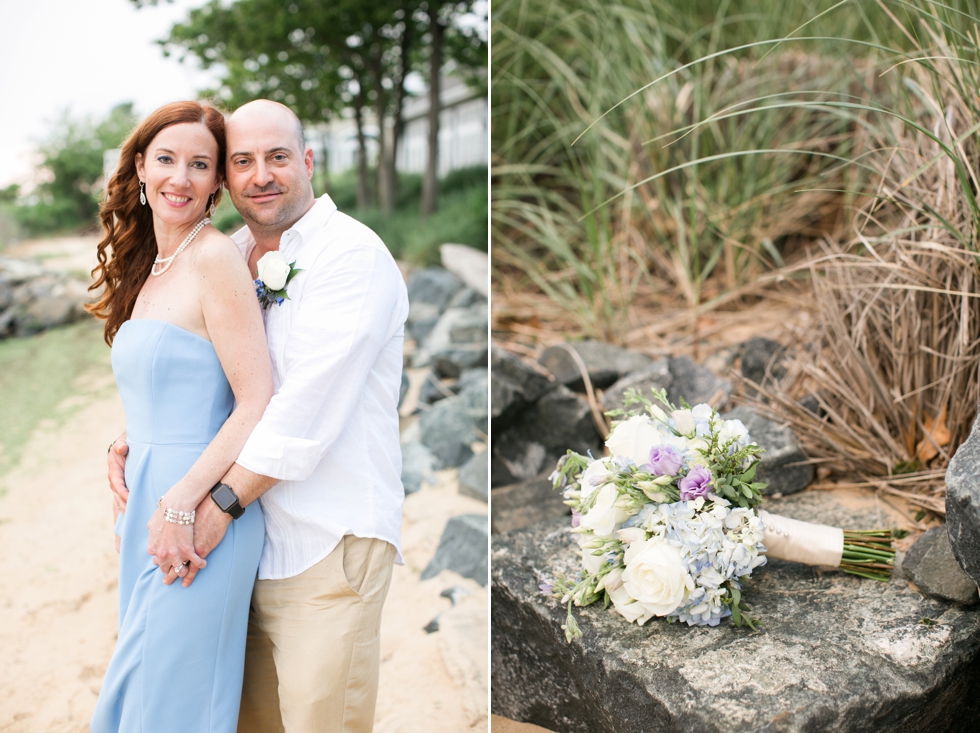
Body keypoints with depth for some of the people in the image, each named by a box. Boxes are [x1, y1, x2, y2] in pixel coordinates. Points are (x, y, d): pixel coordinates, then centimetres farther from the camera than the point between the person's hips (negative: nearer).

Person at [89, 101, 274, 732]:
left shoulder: (215, 259, -12)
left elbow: (258, 404, -18)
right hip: (147, 509, 8)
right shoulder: (148, 267, 13)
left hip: (197, 516, -8)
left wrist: (180, 504, -20)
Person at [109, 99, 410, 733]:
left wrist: (221, 503, -18)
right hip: (248, 544, 7)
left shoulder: (352, 254, -11)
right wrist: (131, 443, 5)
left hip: (329, 545, -7)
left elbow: (307, 407, -20)